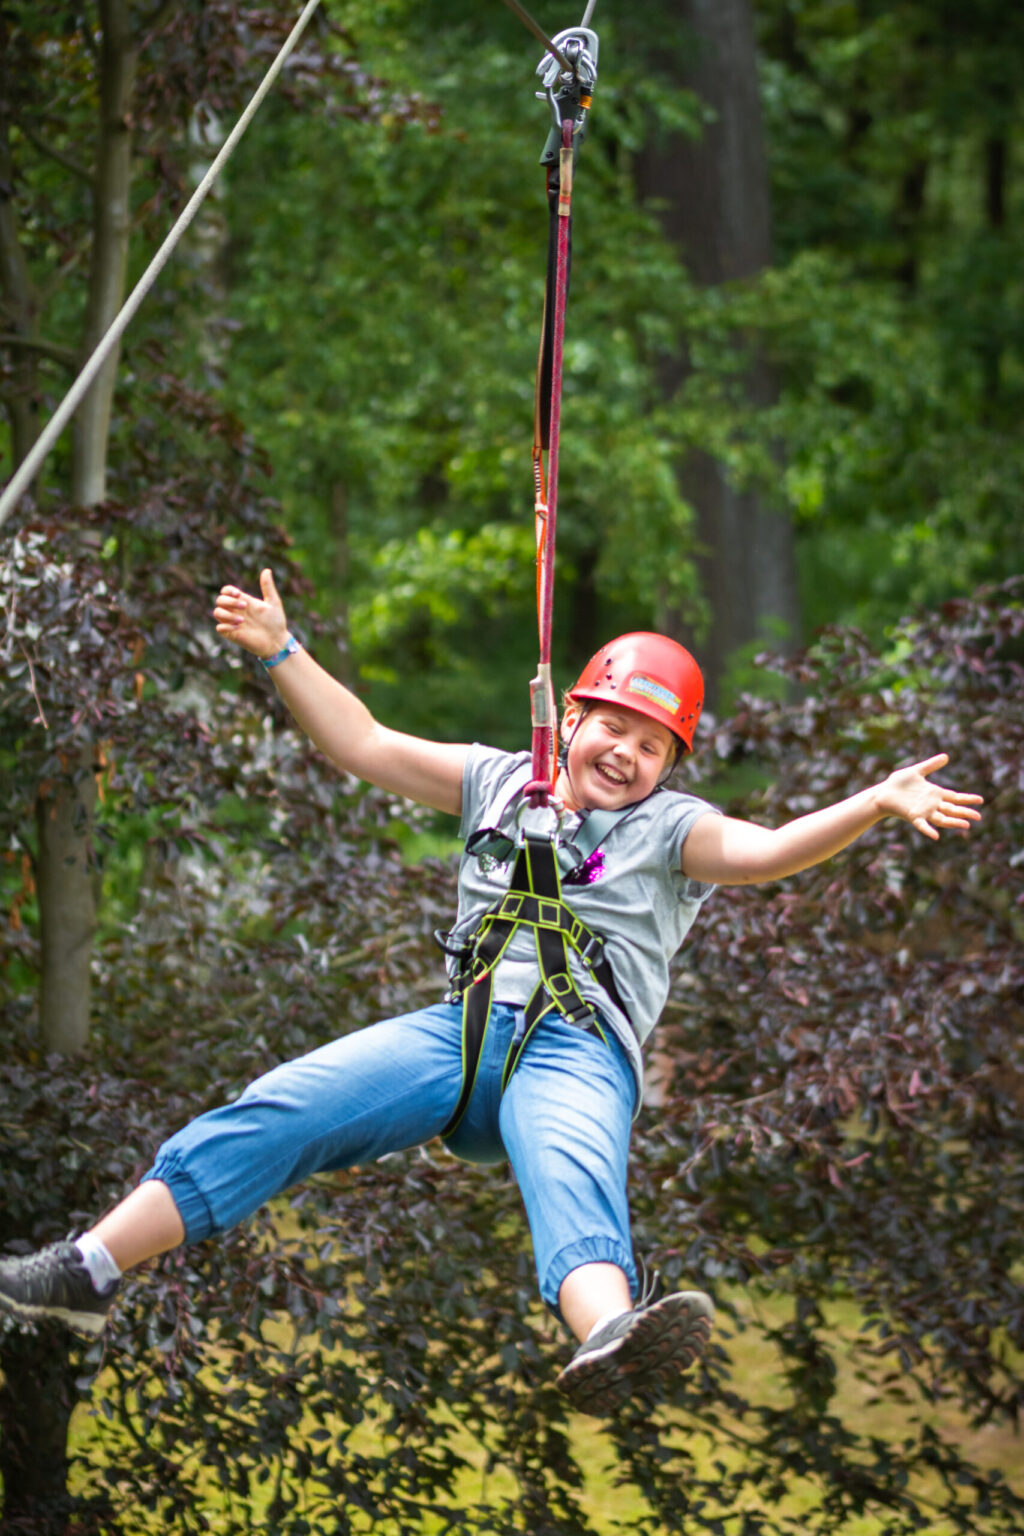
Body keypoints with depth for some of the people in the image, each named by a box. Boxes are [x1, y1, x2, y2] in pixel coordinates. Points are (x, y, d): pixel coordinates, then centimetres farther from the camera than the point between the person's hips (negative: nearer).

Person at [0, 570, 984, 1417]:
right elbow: (363, 746, 22)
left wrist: (877, 804, -20)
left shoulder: (671, 831, 13)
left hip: (577, 1051, -3)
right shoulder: (502, 785, 22)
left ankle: (609, 1335, -69)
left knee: (572, 1181, -36)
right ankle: (88, 1271, -17)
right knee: (278, 1111, -15)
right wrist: (279, 651, 16)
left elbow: (762, 851, -5)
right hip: (462, 1028, 3)